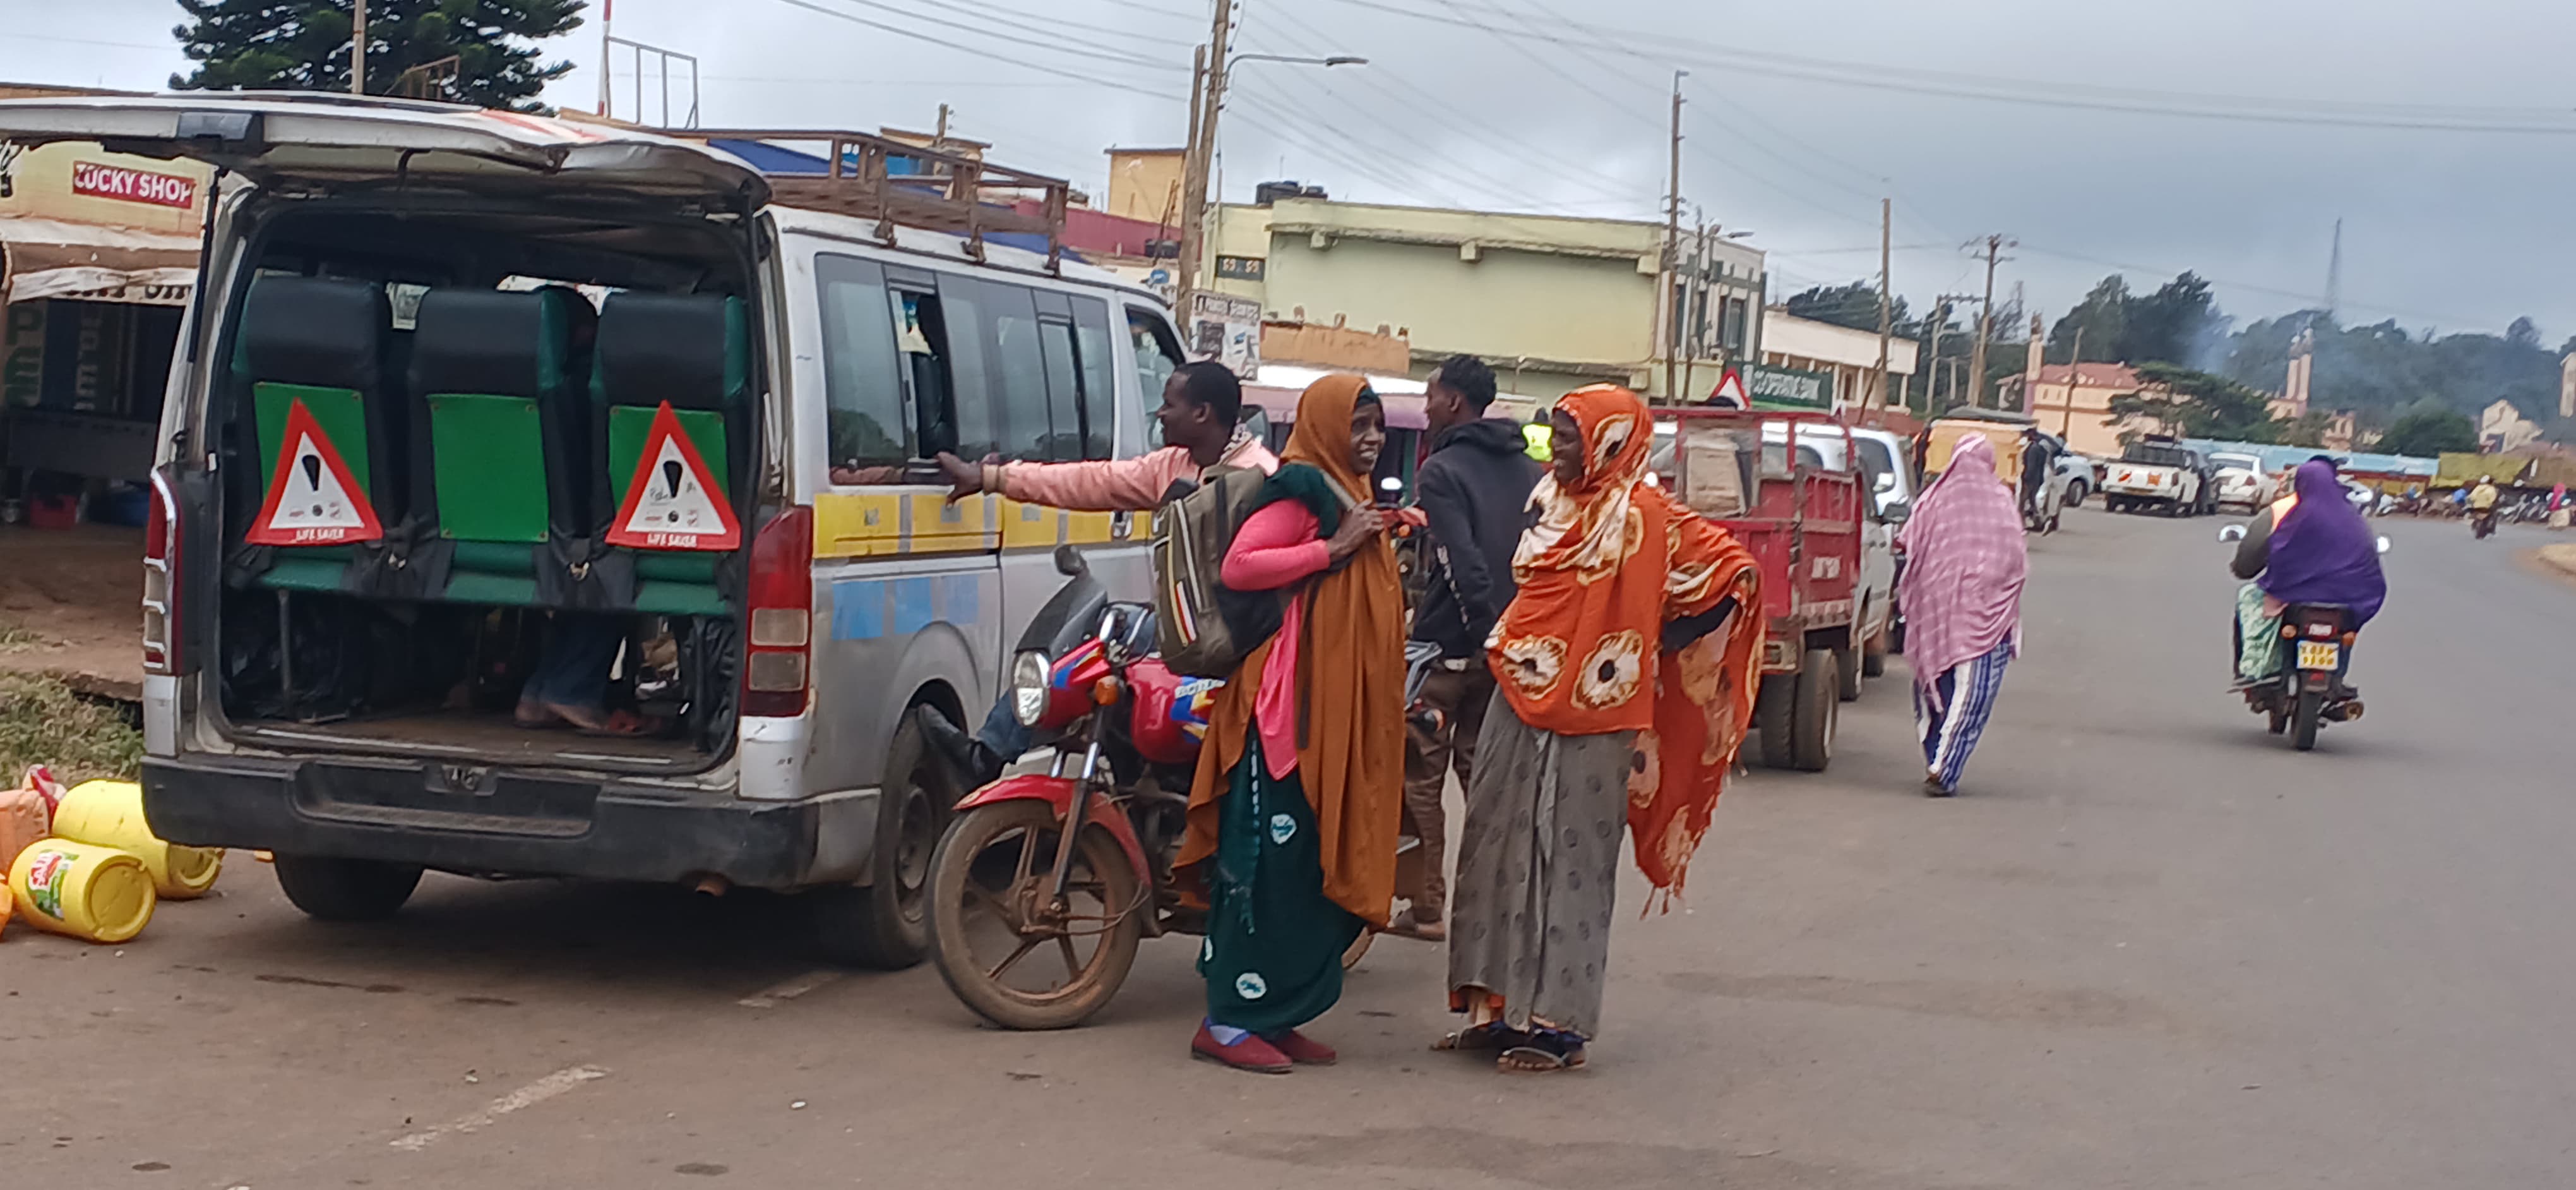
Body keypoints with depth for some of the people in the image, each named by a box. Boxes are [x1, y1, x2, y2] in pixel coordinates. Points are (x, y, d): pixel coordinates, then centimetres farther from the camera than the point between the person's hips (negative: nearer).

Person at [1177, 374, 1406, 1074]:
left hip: (1342, 719, 10)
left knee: (1325, 870, 9)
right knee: (1271, 865, -9)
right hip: (1290, 708, -10)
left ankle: (1274, 1016, 16)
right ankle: (1229, 1021, -5)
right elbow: (1237, 567, -23)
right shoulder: (1302, 494, -9)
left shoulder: (1354, 498, 21)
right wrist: (1335, 549, -21)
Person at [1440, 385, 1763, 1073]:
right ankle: (1501, 1010, 15)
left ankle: (1558, 1024, 3)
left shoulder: (1645, 514, -10)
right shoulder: (1553, 502, 12)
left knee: (1570, 863, -2)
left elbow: (1734, 570, -10)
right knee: (1502, 855, 7)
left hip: (1588, 718, -7)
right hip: (1521, 706, 7)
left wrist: (1657, 640, -6)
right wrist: (1505, 655, 15)